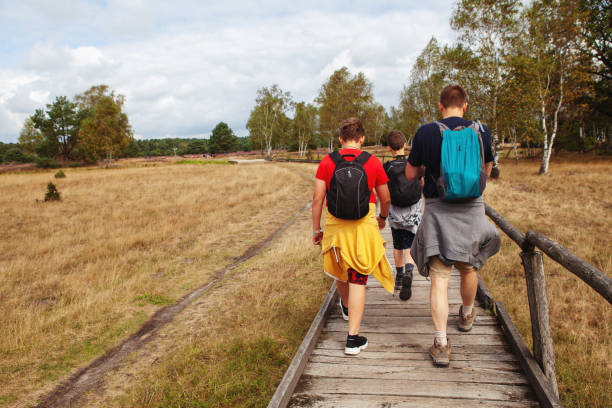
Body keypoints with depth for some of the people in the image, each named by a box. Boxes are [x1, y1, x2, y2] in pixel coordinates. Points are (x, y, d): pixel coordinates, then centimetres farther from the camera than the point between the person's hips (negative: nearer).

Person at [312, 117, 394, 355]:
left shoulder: (327, 162, -2)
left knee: (340, 272, 25)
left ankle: (346, 307, 52)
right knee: (357, 280, 2)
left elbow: (318, 199, -4)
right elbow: (385, 198, 7)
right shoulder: (373, 163, -3)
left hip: (335, 226, 2)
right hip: (364, 226, -2)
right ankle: (353, 338, 1)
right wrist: (383, 217, 27)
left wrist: (316, 229, 6)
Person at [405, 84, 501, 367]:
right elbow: (486, 171, 14)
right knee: (468, 269, 24)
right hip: (472, 209, 2)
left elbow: (410, 174, 3)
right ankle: (467, 315, 47)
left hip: (437, 209, -2)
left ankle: (441, 344, -1)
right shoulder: (482, 131, -1)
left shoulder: (426, 133, -6)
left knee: (439, 278, 1)